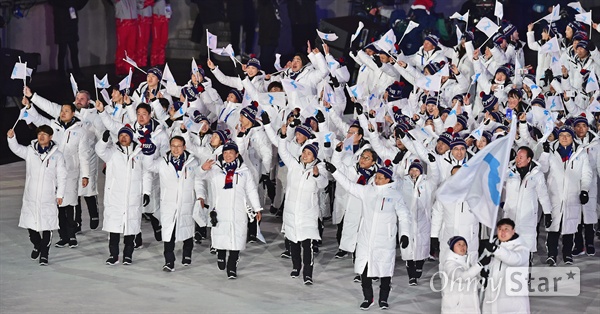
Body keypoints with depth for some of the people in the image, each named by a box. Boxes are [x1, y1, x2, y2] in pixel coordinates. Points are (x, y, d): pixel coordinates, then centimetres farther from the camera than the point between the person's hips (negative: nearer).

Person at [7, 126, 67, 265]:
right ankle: (37, 245, 35)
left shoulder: (57, 155, -1)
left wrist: (60, 194, -2)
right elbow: (16, 148, -11)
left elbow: (61, 176, 2)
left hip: (48, 198, -2)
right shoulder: (30, 151, 3)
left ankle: (44, 254, 13)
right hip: (31, 197, 2)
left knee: (47, 227, 1)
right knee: (30, 223, 9)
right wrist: (11, 138, -30)